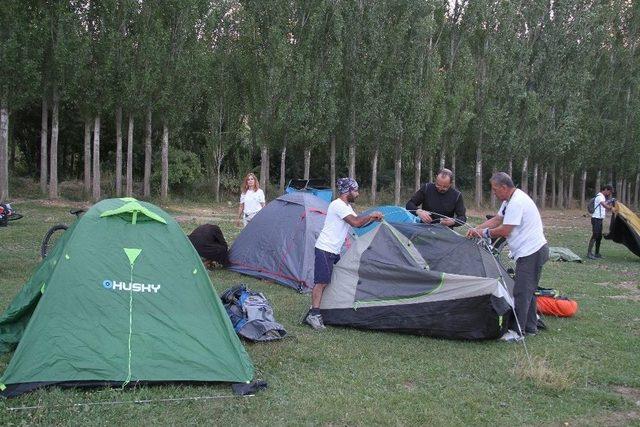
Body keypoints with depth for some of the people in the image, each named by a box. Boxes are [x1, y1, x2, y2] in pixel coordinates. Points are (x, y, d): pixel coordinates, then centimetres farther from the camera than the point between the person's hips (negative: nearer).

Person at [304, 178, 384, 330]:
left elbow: (359, 223, 19)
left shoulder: (347, 206, 16)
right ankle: (313, 315, -11)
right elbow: (356, 222, -22)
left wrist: (372, 219, 6)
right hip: (325, 249, -10)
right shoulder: (338, 205, -16)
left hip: (335, 251, 10)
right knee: (321, 282, -12)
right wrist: (371, 215, -10)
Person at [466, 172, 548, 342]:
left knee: (521, 292, -8)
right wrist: (476, 229, 7)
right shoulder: (510, 200, 13)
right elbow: (496, 220, 18)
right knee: (528, 290, 16)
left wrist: (485, 232, -6)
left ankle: (517, 331, -4)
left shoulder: (517, 203, -22)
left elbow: (504, 231, -21)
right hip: (532, 251, 11)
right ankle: (530, 327, 25)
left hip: (531, 252, -11)